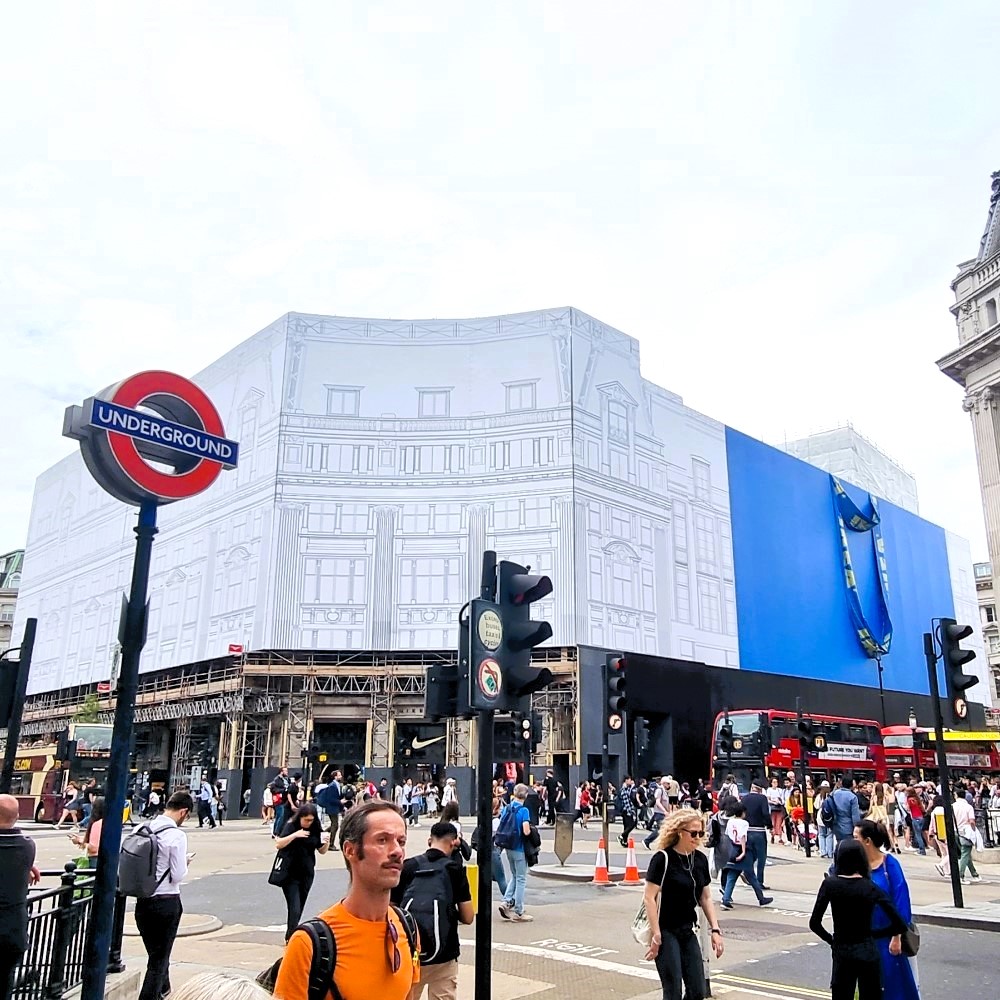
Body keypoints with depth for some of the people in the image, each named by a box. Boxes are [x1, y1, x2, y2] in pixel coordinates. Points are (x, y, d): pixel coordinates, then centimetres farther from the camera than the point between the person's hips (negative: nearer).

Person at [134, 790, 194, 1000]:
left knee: (156, 954, 24)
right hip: (167, 902, -6)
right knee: (159, 959, 7)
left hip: (143, 901, 6)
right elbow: (178, 876, -16)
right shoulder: (177, 835, -18)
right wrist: (185, 862, 3)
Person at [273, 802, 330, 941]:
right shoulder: (291, 826, -9)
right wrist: (295, 835, -28)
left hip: (307, 874, 4)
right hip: (290, 874, -4)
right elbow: (278, 844, -17)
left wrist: (326, 843, -14)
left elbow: (322, 851, 7)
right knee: (294, 909, -11)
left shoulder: (315, 829, 0)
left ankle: (290, 934, 30)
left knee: (300, 908, 13)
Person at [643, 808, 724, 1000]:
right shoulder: (663, 858, -15)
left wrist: (715, 929, 6)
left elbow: (706, 898, 13)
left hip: (688, 932, 7)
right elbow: (649, 898, -16)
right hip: (666, 932, -7)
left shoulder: (700, 859, 4)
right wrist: (656, 936, -18)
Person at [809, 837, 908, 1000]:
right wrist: (872, 933, 4)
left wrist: (831, 940, 6)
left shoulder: (830, 884, -8)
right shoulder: (871, 888, -6)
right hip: (868, 952, 1)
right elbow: (899, 925, -9)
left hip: (842, 952, -1)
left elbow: (814, 923, -11)